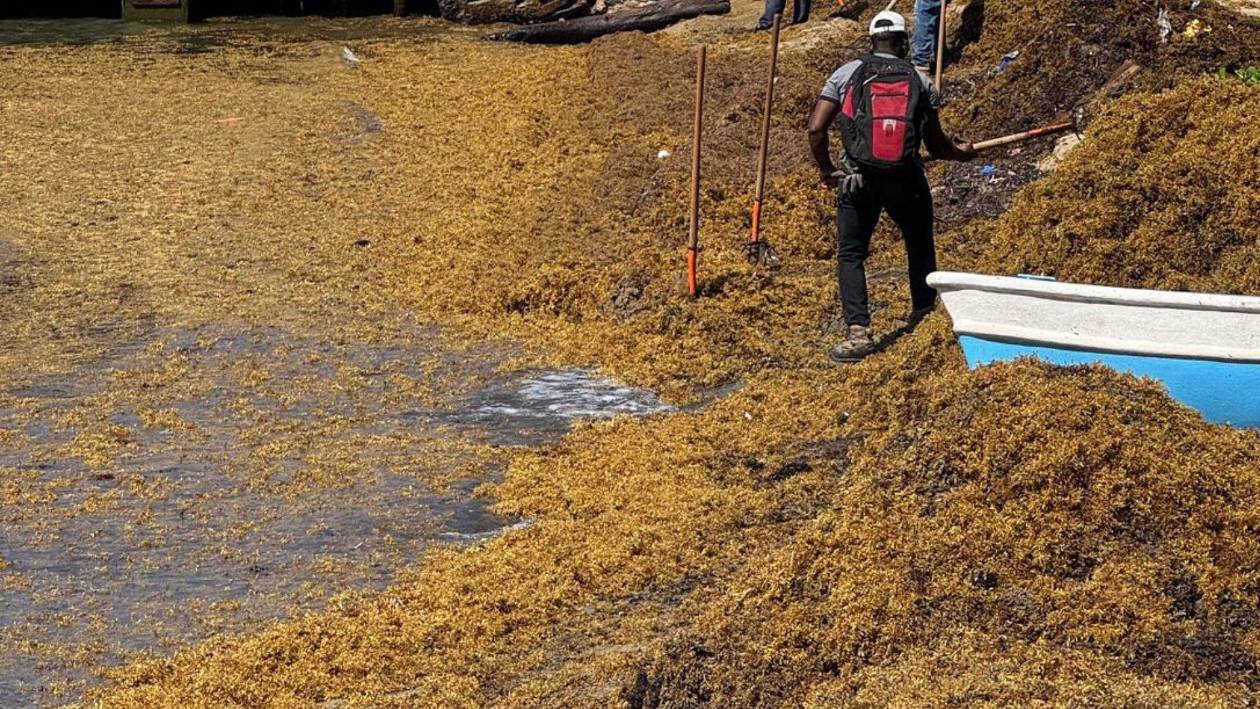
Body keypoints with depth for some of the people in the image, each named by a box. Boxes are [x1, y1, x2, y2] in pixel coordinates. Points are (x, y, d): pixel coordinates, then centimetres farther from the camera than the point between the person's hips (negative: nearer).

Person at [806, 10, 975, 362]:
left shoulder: (846, 74, 3)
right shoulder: (920, 82, 5)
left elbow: (816, 128, -4)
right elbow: (937, 145, 8)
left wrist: (826, 170, 12)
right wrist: (961, 152, 30)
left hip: (858, 179, -1)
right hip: (906, 180, 1)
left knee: (850, 255, 7)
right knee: (920, 250, 22)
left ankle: (857, 331, -8)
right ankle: (925, 317, 33)